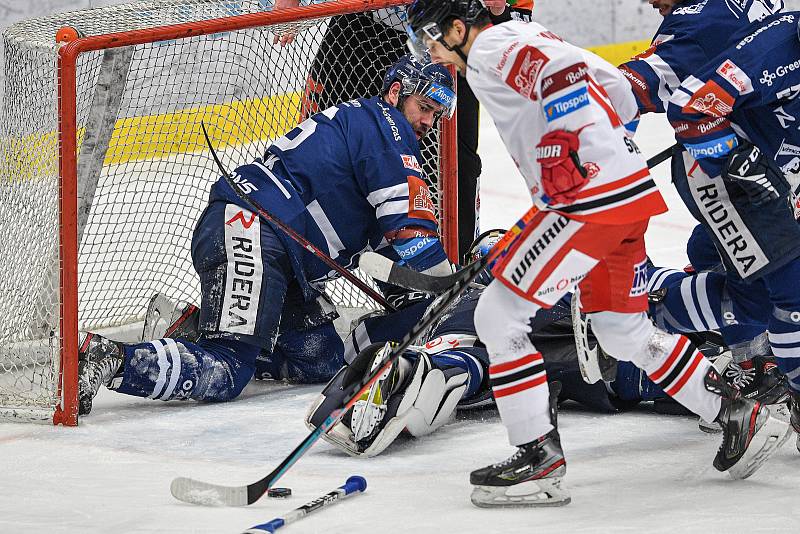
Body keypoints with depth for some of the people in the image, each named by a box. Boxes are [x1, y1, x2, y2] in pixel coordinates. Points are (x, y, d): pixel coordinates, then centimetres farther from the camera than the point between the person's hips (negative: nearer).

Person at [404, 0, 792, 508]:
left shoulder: (490, 49, -5)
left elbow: (564, 70, -24)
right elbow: (617, 89, 25)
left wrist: (563, 148, -22)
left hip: (592, 200, -10)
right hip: (630, 194, 10)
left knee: (500, 313, -6)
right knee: (625, 332, 20)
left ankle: (539, 454, -5)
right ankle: (741, 416, 23)